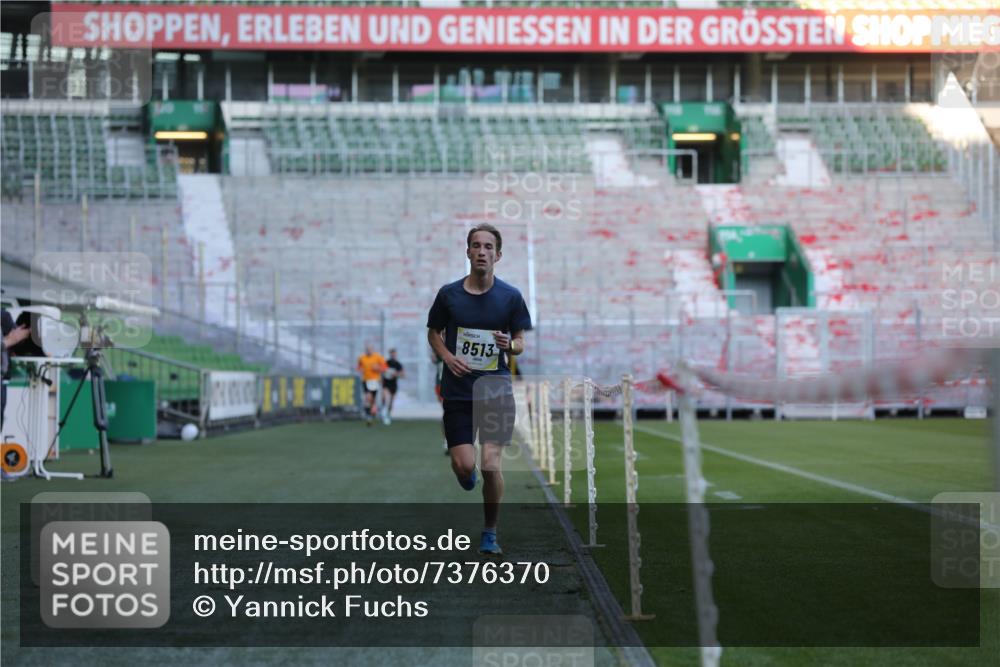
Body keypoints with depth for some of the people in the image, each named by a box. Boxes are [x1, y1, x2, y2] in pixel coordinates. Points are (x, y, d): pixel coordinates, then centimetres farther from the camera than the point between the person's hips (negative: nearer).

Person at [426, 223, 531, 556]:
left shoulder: (510, 296, -1)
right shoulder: (449, 294, -1)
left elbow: (520, 341, 7)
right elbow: (433, 333, 13)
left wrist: (511, 346, -17)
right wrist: (448, 357, -7)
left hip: (496, 390, 0)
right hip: (458, 391, 0)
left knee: (490, 464, -10)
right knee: (464, 465, -9)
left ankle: (490, 533, 10)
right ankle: (466, 480, 32)